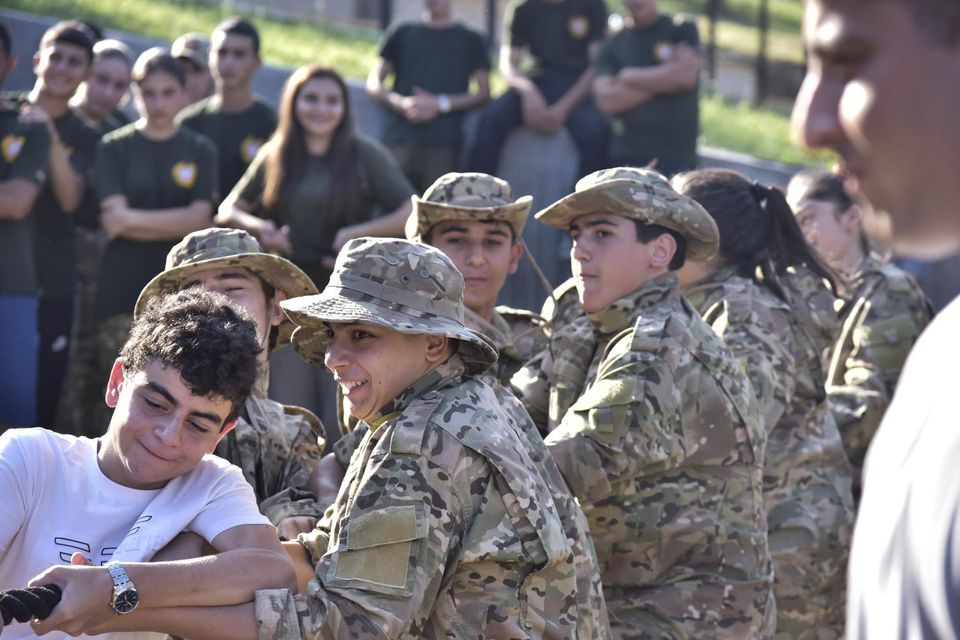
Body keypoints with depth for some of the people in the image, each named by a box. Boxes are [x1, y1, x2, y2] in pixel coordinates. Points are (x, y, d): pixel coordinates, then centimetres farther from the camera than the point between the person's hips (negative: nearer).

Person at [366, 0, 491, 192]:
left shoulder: (470, 40, 17)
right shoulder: (402, 33, 22)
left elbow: (483, 92, 9)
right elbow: (374, 83, 17)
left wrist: (441, 104, -6)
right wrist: (399, 103, -5)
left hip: (443, 141, -1)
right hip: (401, 137, 1)